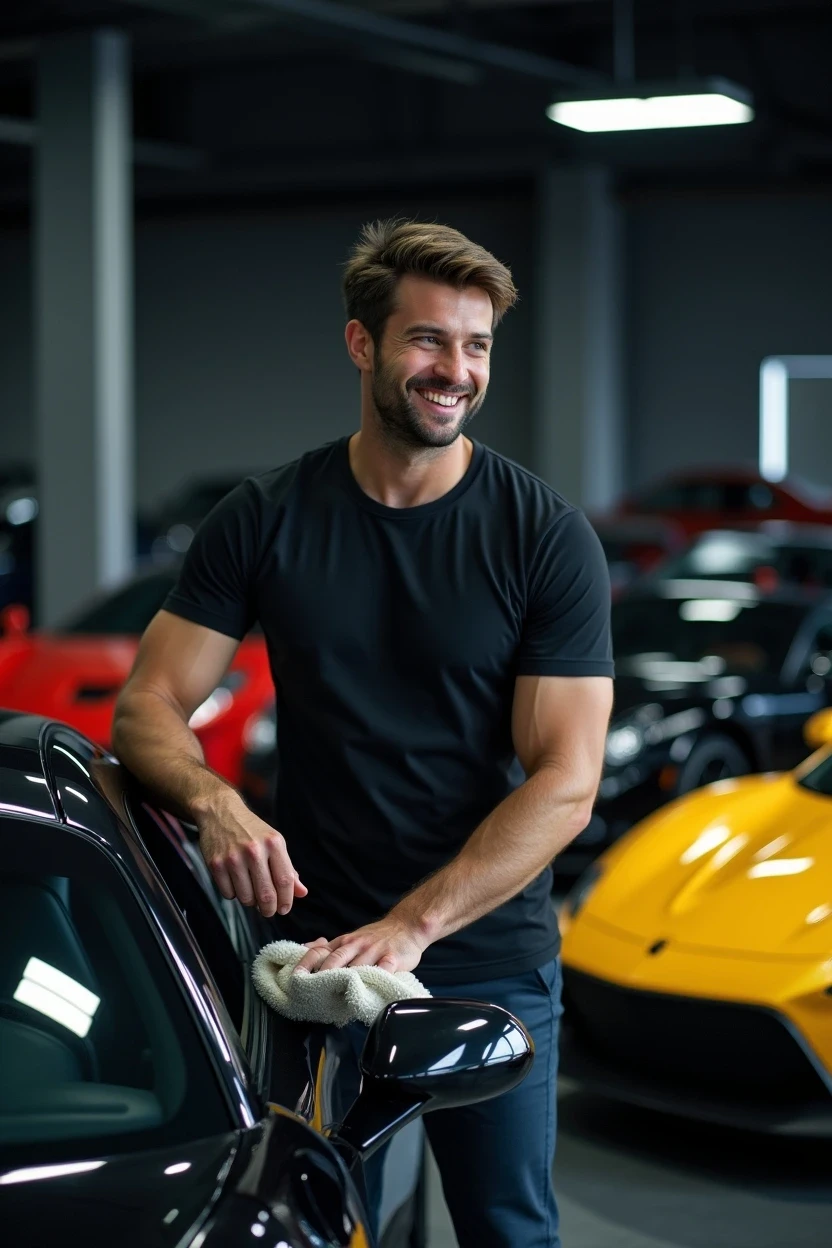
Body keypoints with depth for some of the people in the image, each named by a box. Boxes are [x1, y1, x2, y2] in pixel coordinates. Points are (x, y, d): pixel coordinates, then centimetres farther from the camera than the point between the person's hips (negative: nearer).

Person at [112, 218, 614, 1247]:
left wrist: (413, 925, -23)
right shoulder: (263, 520, 0)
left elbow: (565, 783, -12)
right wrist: (214, 802, -23)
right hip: (309, 950, 2)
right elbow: (149, 707, 0)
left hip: (489, 964, -1)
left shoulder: (546, 538, -6)